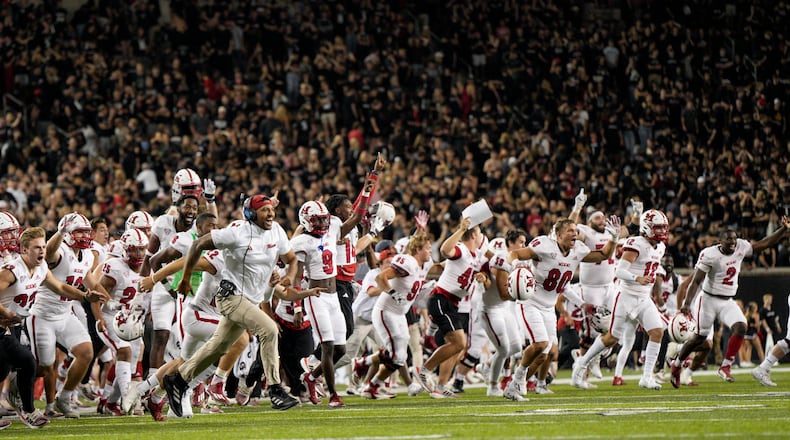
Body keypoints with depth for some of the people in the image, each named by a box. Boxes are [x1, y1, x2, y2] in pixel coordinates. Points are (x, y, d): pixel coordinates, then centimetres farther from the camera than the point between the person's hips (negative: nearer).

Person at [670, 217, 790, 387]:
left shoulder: (740, 248, -2)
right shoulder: (710, 255, -19)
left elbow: (764, 244, 6)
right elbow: (696, 281, -20)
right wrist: (687, 304, -30)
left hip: (727, 302, 5)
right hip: (708, 300, -5)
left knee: (740, 328, -19)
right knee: (699, 338, 3)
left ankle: (725, 367, -11)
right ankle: (677, 364, 28)